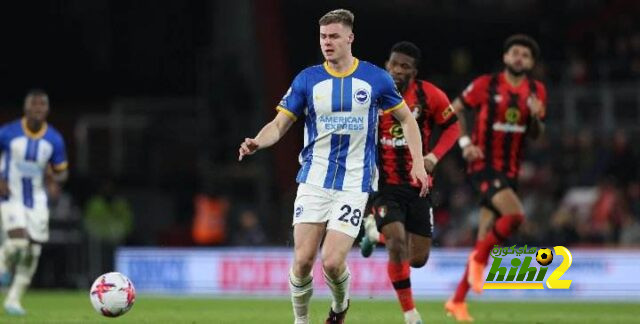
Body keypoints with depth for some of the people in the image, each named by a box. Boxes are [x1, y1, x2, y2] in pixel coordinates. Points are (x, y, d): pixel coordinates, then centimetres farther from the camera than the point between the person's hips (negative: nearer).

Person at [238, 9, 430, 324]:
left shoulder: (376, 78, 1)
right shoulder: (307, 79, 2)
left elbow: (406, 118, 13)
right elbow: (279, 124, 2)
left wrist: (418, 163, 3)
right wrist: (257, 142, -20)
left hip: (354, 183, -2)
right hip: (314, 180, 2)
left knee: (332, 261, -13)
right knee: (302, 260, -8)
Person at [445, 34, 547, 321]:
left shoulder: (537, 91, 7)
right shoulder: (485, 85, -5)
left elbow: (536, 135, 11)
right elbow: (454, 109, 4)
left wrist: (536, 117, -11)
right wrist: (465, 142, -8)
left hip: (510, 171, 5)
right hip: (484, 166, -5)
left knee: (485, 241, 5)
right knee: (515, 214, -28)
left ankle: (457, 301, 14)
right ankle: (479, 258, -4)